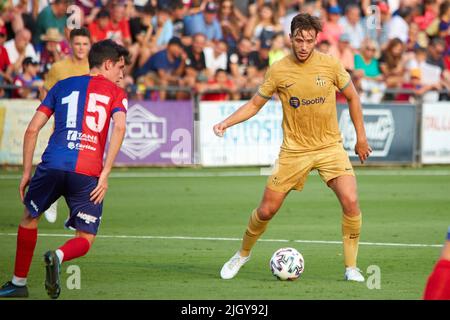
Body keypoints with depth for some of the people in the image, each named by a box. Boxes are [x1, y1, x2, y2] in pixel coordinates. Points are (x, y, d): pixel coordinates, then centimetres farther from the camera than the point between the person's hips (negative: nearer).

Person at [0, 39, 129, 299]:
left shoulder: (63, 86, 21)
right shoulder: (116, 93, 13)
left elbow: (32, 129, 14)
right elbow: (119, 127, -7)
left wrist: (27, 172, 18)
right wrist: (105, 175, -8)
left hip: (53, 164, 2)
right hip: (88, 172, -2)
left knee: (30, 217, 27)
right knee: (85, 240, 10)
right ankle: (58, 256, -23)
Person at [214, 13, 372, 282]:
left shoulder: (331, 65, -6)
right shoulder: (278, 71, -6)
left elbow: (352, 97, 8)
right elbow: (255, 104, 5)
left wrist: (361, 137, 9)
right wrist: (226, 123, -9)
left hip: (330, 146, 0)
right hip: (294, 150, 0)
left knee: (351, 202, -19)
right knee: (267, 210, 1)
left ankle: (351, 267, -5)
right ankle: (243, 254, 29)